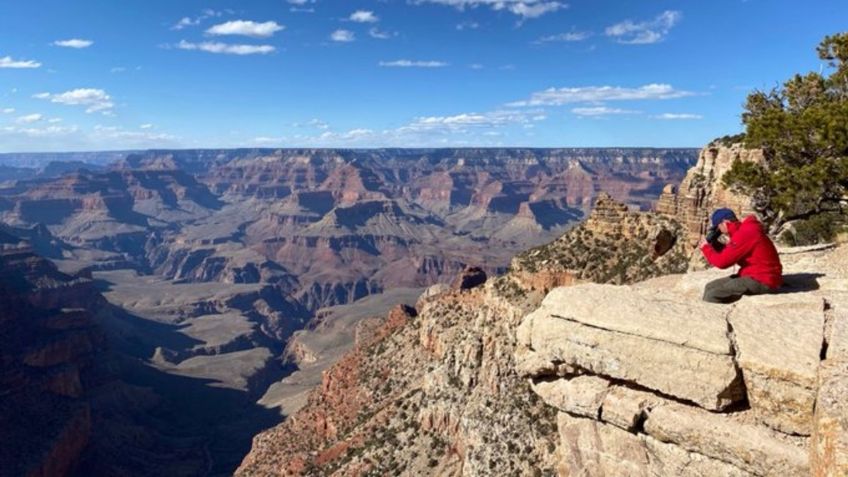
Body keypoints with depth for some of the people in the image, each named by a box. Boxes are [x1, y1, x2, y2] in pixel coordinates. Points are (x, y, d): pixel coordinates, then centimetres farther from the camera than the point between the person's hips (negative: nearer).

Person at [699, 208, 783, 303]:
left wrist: (705, 247, -2)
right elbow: (728, 254, 22)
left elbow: (722, 261, -18)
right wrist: (713, 244, 8)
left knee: (712, 294, -19)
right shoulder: (745, 230, 13)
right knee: (710, 287, 9)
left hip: (761, 281, -11)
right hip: (758, 276, 11)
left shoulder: (744, 234, -20)